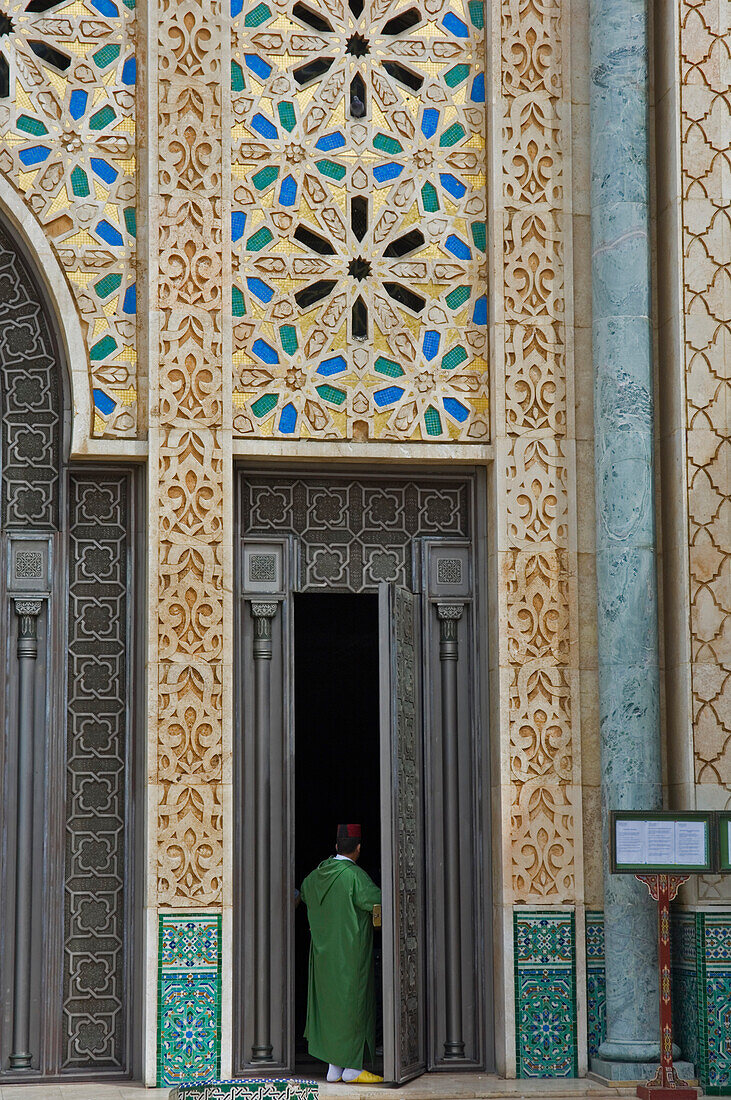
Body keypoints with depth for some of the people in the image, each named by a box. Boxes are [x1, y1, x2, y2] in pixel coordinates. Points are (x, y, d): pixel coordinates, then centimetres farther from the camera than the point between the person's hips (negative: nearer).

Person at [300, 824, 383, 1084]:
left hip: (323, 953, 7)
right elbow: (379, 902, -17)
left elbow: (303, 894, 25)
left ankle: (333, 1067, 13)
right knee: (352, 1004, -1)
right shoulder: (354, 875, -16)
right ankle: (352, 1067, 1)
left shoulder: (317, 875, 5)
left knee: (329, 1003, 11)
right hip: (351, 953, -7)